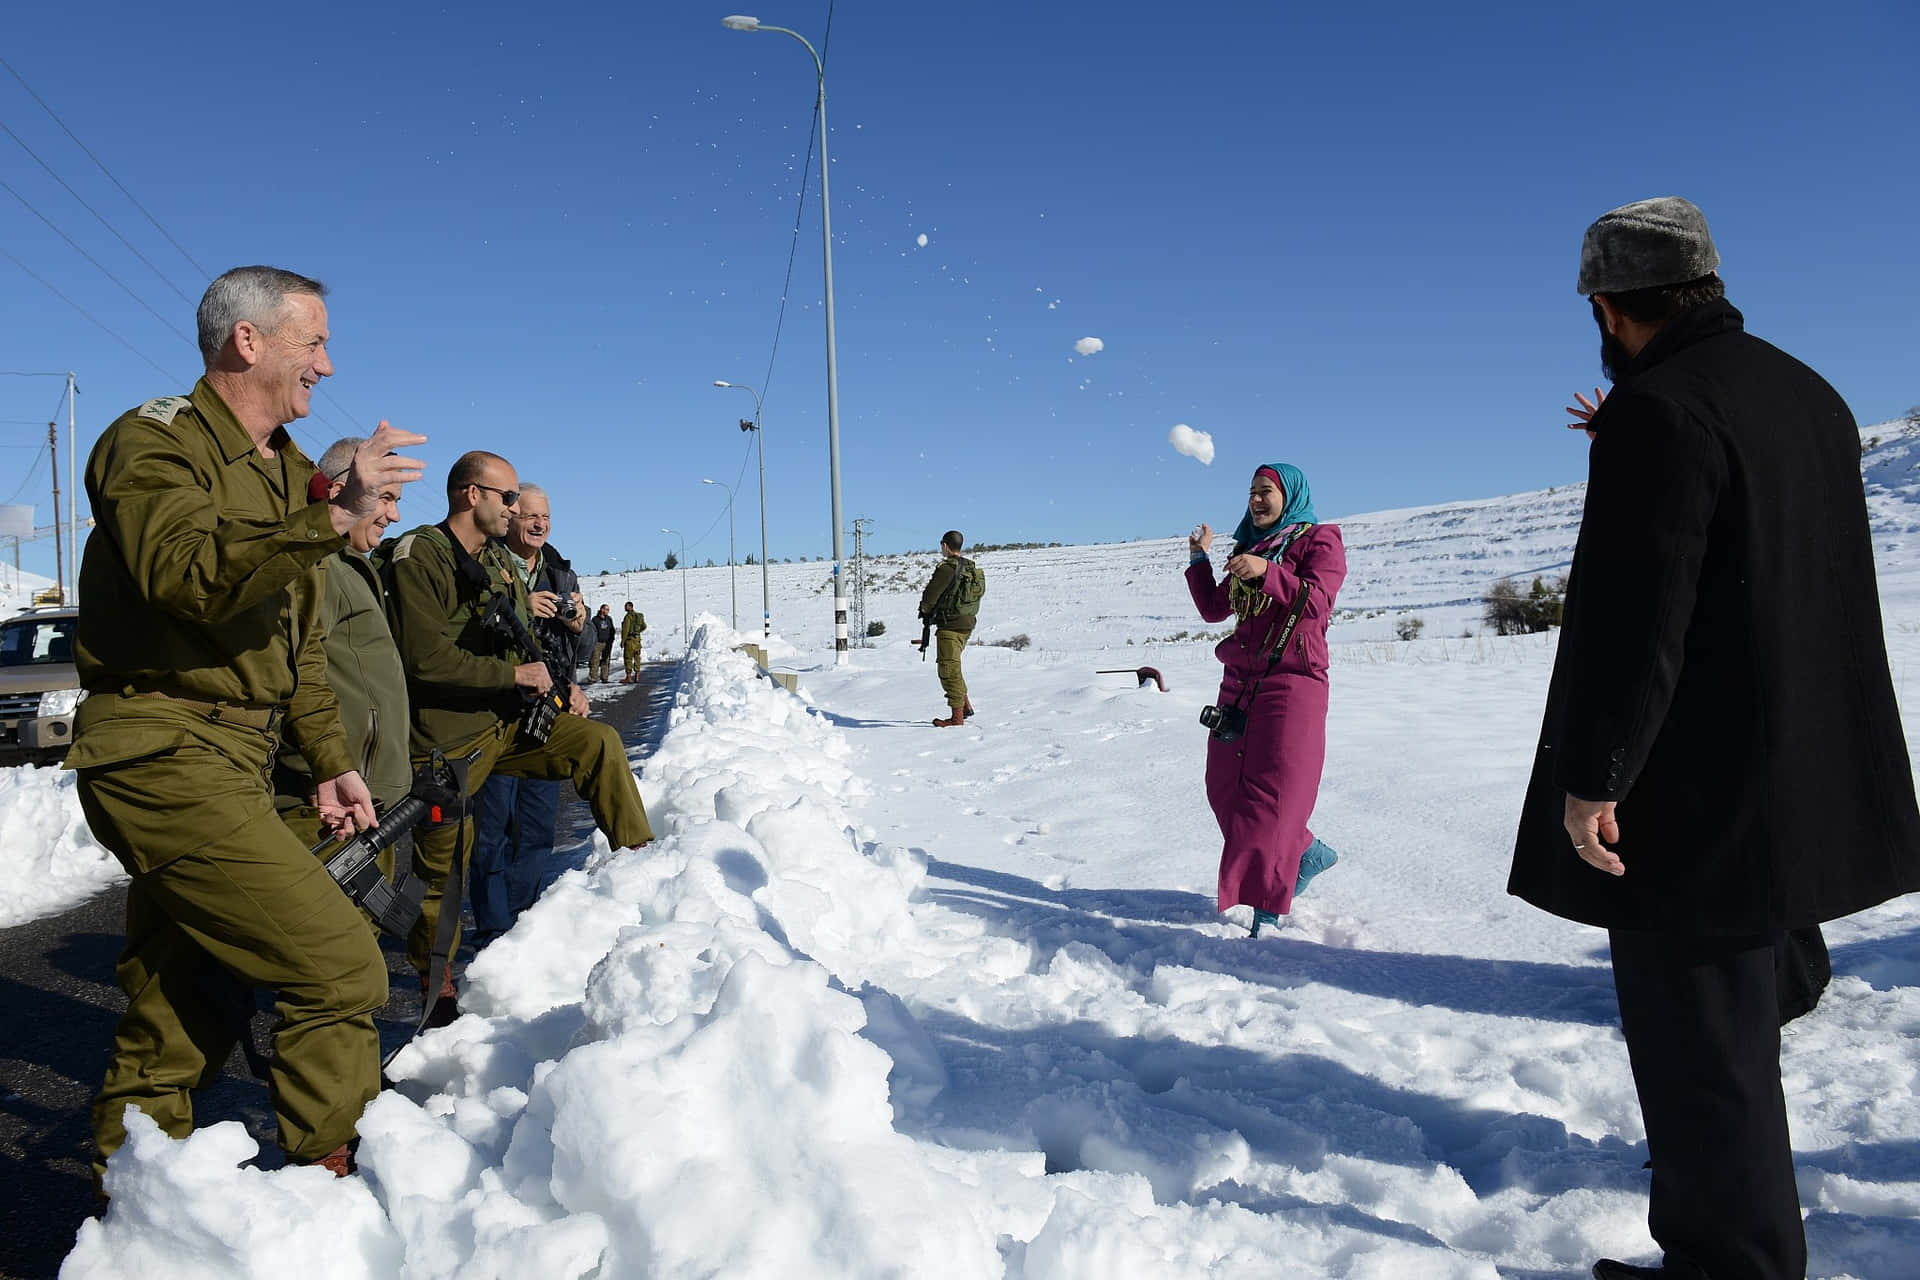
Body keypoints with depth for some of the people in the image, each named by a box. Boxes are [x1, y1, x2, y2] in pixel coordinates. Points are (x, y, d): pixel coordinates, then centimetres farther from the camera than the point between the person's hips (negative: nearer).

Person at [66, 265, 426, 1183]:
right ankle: (331, 1187, -2)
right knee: (339, 964, -14)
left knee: (181, 1011, 16)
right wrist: (333, 519, -35)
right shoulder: (154, 442, -7)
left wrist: (330, 760, 18)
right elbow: (185, 573, -28)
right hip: (163, 755, -9)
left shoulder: (287, 473, 21)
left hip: (231, 763, 9)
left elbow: (300, 642, 24)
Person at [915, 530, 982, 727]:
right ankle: (965, 705, 24)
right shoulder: (971, 568, 10)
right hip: (968, 623, 9)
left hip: (950, 625, -9)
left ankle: (957, 716, -3)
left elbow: (931, 595, -15)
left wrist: (925, 611, 9)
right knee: (952, 666, 23)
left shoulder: (946, 568, -17)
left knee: (949, 668, -4)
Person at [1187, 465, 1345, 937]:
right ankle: (1308, 854, 24)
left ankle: (1267, 908, -6)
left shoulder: (1320, 540, 1)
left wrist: (1268, 572, -27)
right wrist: (1199, 559, 9)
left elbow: (1315, 600, -16)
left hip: (1291, 682, -7)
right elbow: (1213, 609, 18)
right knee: (1227, 789, 7)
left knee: (1272, 792, -10)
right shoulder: (1249, 548, 20)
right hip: (1240, 682, 8)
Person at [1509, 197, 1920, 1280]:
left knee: (1694, 1021, 2)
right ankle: (1742, 1189, 44)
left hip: (1695, 793, -10)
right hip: (1805, 774, 10)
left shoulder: (1658, 411, -19)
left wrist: (1593, 772, -21)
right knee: (1731, 1003, 25)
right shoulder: (1810, 394, 11)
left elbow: (1634, 613, -24)